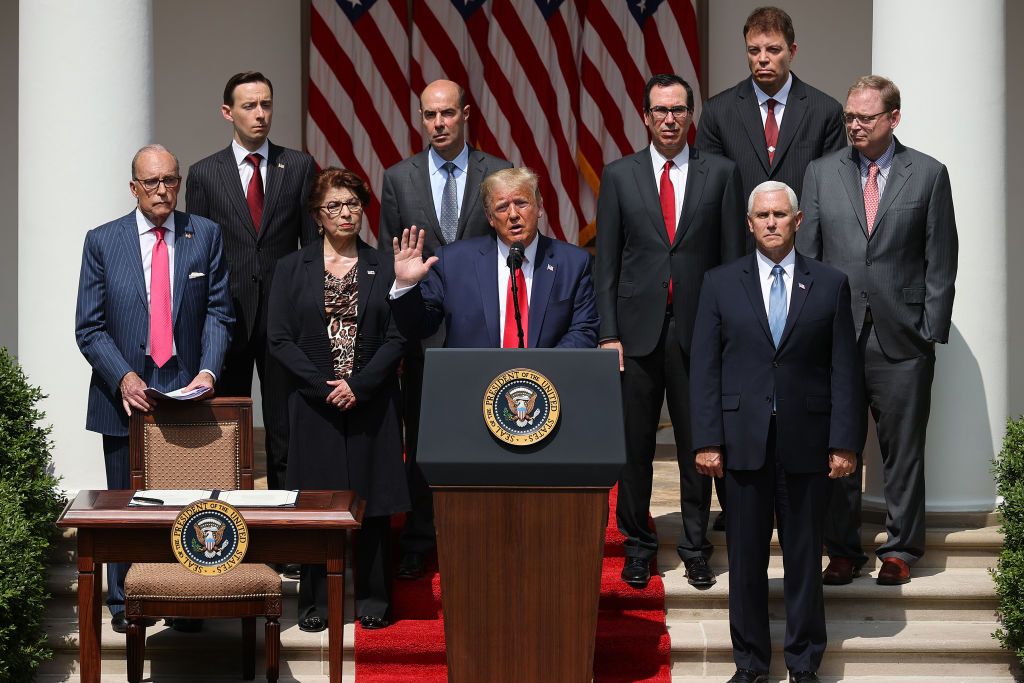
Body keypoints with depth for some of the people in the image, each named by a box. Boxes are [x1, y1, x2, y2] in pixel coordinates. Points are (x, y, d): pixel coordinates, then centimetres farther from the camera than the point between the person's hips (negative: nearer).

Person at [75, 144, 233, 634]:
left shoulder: (206, 236, 5)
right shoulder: (102, 242, 3)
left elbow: (218, 312, 3)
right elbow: (89, 327, 0)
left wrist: (207, 370, -12)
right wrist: (123, 378, -13)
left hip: (187, 390, 0)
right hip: (126, 393, 0)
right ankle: (124, 602, 20)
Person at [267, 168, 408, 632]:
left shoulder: (383, 268, 6)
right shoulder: (292, 268, 5)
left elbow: (397, 337, 0)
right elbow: (279, 338, -1)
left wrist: (359, 385, -12)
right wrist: (324, 386, -11)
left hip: (371, 404, 1)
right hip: (313, 403, 0)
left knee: (373, 499, 2)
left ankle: (373, 600, 12)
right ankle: (317, 602, 10)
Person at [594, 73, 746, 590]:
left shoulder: (721, 173, 4)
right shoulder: (619, 175, 5)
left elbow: (734, 257, 4)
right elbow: (606, 261, 5)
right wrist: (608, 333, -2)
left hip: (698, 329, 0)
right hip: (638, 328, 0)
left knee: (697, 443, 6)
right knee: (634, 444, 5)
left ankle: (695, 547, 18)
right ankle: (638, 544, 19)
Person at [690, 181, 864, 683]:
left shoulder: (830, 284, 5)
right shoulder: (720, 284, 6)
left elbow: (845, 371, 3)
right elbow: (704, 369, 2)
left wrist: (844, 443, -3)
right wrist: (707, 441, -5)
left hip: (805, 443, 0)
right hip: (743, 440, 0)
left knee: (804, 555, 6)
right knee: (745, 556, 5)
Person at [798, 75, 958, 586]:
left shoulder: (928, 174, 3)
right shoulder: (820, 174, 9)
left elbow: (941, 261, 2)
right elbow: (806, 255, 8)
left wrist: (932, 330, -4)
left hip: (902, 338, -2)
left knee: (903, 448, 4)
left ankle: (900, 549, 16)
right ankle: (843, 549, 16)